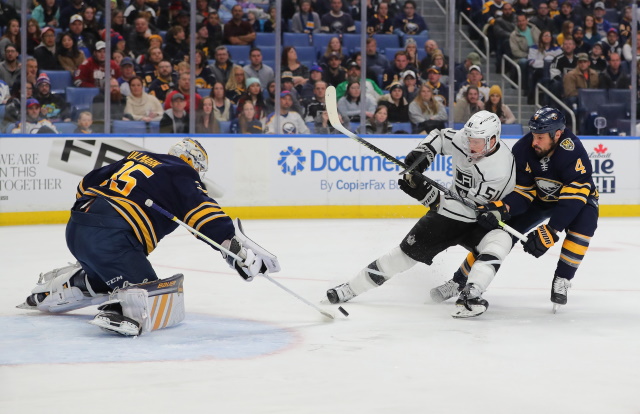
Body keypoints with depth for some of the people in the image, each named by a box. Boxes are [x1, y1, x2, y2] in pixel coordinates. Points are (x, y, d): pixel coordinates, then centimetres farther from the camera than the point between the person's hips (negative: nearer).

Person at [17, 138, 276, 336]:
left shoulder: (135, 158, 26)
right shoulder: (182, 175, 5)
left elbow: (88, 183, 27)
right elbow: (204, 212, -10)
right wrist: (239, 249, -15)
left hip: (76, 228, 8)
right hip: (110, 237, -8)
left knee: (105, 277, 35)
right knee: (158, 301, -11)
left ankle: (53, 289, 32)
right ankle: (124, 311, -40)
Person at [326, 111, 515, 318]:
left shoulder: (500, 169, -30)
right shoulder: (462, 139, -13)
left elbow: (466, 208, -30)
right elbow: (439, 136, 12)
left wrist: (423, 191, -35)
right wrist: (421, 153, -9)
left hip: (480, 223, -5)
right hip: (448, 214, 5)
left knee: (500, 241, -35)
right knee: (409, 250, 2)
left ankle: (469, 296, -45)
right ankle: (351, 287, 12)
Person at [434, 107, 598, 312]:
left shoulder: (572, 151, -36)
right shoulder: (523, 149, -23)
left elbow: (575, 195, -39)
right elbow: (521, 191, -15)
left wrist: (551, 231, -43)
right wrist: (504, 208, -36)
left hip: (575, 197, -3)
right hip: (539, 198, 3)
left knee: (583, 224, -34)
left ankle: (561, 280, -15)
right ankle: (458, 282, 1)